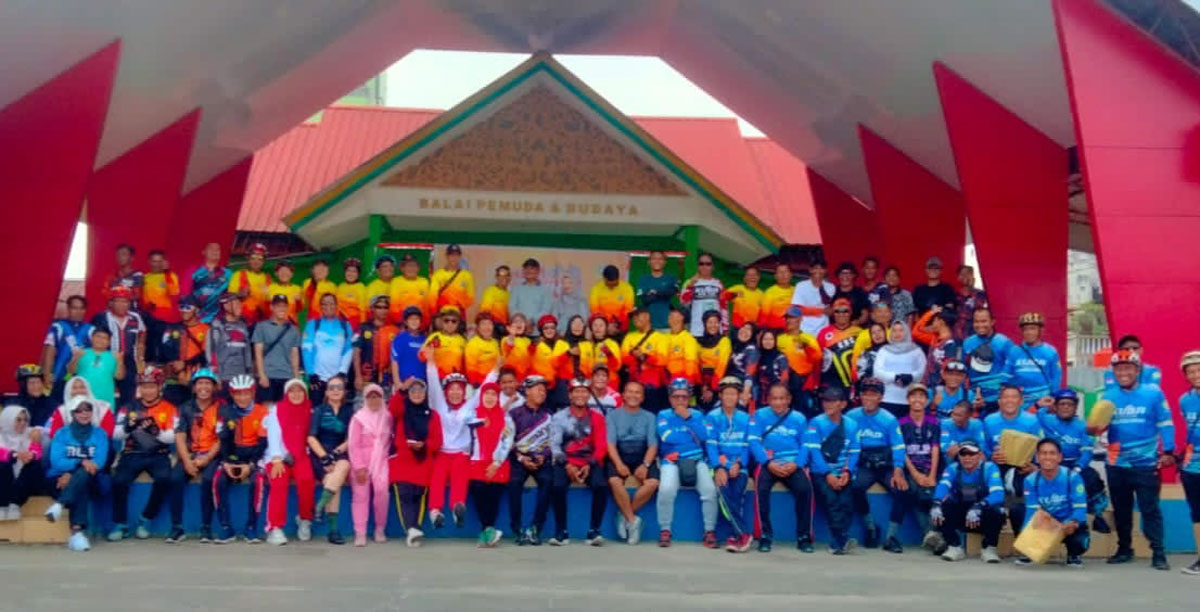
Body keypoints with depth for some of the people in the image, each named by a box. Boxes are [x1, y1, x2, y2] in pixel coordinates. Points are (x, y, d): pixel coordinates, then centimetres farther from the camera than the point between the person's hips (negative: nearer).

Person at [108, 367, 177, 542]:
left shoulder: (169, 409, 5)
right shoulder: (129, 407, 10)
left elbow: (172, 437, -7)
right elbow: (116, 435, 2)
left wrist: (156, 431, -27)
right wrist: (128, 427, -21)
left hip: (158, 455, -1)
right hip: (132, 454, 1)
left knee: (164, 478, -30)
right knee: (119, 480, -26)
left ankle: (145, 520, -11)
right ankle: (120, 524, -9)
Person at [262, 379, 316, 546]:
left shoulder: (309, 412, 13)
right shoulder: (276, 410, 6)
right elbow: (273, 435, -4)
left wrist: (308, 454, -10)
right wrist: (277, 459, -16)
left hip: (301, 456, 1)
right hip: (279, 457, -1)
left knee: (306, 479, -29)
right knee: (279, 483, -30)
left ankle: (305, 520, -9)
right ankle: (275, 528, -25)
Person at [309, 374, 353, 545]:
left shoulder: (349, 411, 14)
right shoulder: (319, 410, 11)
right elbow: (311, 438, 1)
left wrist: (337, 451, -12)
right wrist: (324, 457, -13)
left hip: (341, 454, 2)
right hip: (320, 453, -2)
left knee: (344, 466, -32)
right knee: (331, 478, -30)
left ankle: (320, 506, -29)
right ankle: (333, 529, -32)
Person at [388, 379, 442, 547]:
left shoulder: (433, 415, 12)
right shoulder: (401, 410, 11)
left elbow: (437, 441, 5)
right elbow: (391, 410, -15)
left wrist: (424, 445, -14)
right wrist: (402, 390, -27)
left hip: (423, 462, 1)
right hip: (401, 460, -1)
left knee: (418, 495, -4)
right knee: (404, 494, -17)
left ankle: (412, 531, -1)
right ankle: (410, 529, -27)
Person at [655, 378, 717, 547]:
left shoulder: (697, 415, 14)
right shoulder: (664, 415, 8)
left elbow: (703, 436, -3)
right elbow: (667, 437, -10)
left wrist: (688, 418, -8)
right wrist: (692, 436, -2)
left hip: (696, 460, 2)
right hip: (671, 461, -2)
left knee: (710, 489, -25)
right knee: (666, 489, -31)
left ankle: (710, 531, -11)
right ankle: (664, 530, -14)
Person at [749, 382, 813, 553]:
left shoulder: (799, 419, 10)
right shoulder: (759, 416, 6)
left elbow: (805, 446, 5)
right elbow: (754, 442, -3)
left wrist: (796, 464, -14)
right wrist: (769, 463, -17)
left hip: (792, 464, 1)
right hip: (767, 463, -1)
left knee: (805, 488, -27)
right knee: (761, 487, -31)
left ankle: (804, 536, -11)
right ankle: (765, 535, -17)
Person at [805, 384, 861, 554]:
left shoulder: (851, 425, 11)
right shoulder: (816, 423, 1)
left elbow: (854, 453, 7)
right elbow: (814, 451, -6)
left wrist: (847, 472, -11)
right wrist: (828, 474, -16)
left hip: (842, 474, 2)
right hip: (821, 472, -2)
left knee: (846, 500, -22)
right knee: (830, 498, -27)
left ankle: (836, 543, -17)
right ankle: (843, 540, -27)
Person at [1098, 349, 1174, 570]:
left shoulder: (1153, 393, -4)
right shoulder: (1107, 397, 5)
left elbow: (1165, 423, 0)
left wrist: (1168, 452, -4)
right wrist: (1094, 428, -16)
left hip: (1146, 464, -4)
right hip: (1116, 464, 4)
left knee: (1150, 508, -3)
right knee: (1121, 509, 14)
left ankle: (1158, 553, 2)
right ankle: (1124, 549, 26)